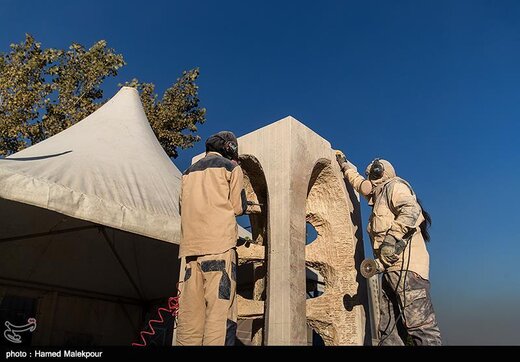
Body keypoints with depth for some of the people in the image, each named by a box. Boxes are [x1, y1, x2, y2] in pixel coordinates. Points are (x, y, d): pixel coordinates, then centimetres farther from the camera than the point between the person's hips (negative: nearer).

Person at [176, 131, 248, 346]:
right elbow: (239, 207, 4)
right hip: (219, 243, -6)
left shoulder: (189, 172, 23)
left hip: (191, 244, 6)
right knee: (220, 306, -10)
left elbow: (183, 207, 22)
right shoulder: (230, 167, 7)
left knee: (191, 309, 4)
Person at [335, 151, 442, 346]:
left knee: (420, 325, -13)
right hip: (393, 269, 10)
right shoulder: (381, 194, 30)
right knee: (388, 332, 4)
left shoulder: (394, 185, 3)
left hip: (406, 266, -9)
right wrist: (344, 164, 56)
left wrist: (393, 239, -22)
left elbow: (410, 210, -17)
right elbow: (359, 183, 47)